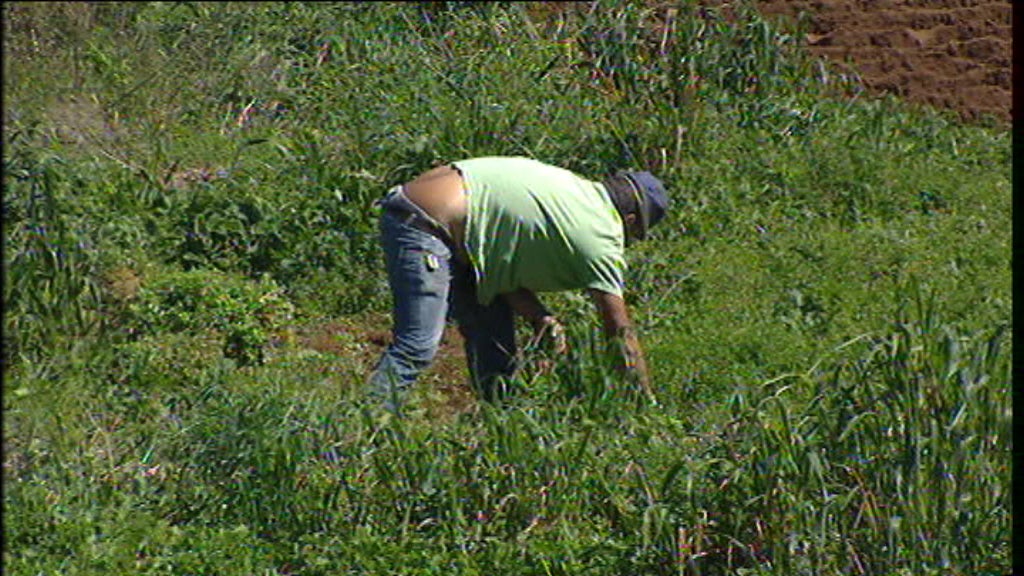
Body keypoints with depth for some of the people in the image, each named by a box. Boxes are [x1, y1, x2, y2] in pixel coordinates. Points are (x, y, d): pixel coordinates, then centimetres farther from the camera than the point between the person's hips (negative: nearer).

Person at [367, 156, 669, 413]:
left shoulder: (578, 188, 16)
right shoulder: (601, 237, -9)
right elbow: (620, 331, -6)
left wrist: (540, 318, 1)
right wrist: (647, 403, 2)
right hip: (423, 226, -10)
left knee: (494, 329, 14)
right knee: (418, 348, -15)